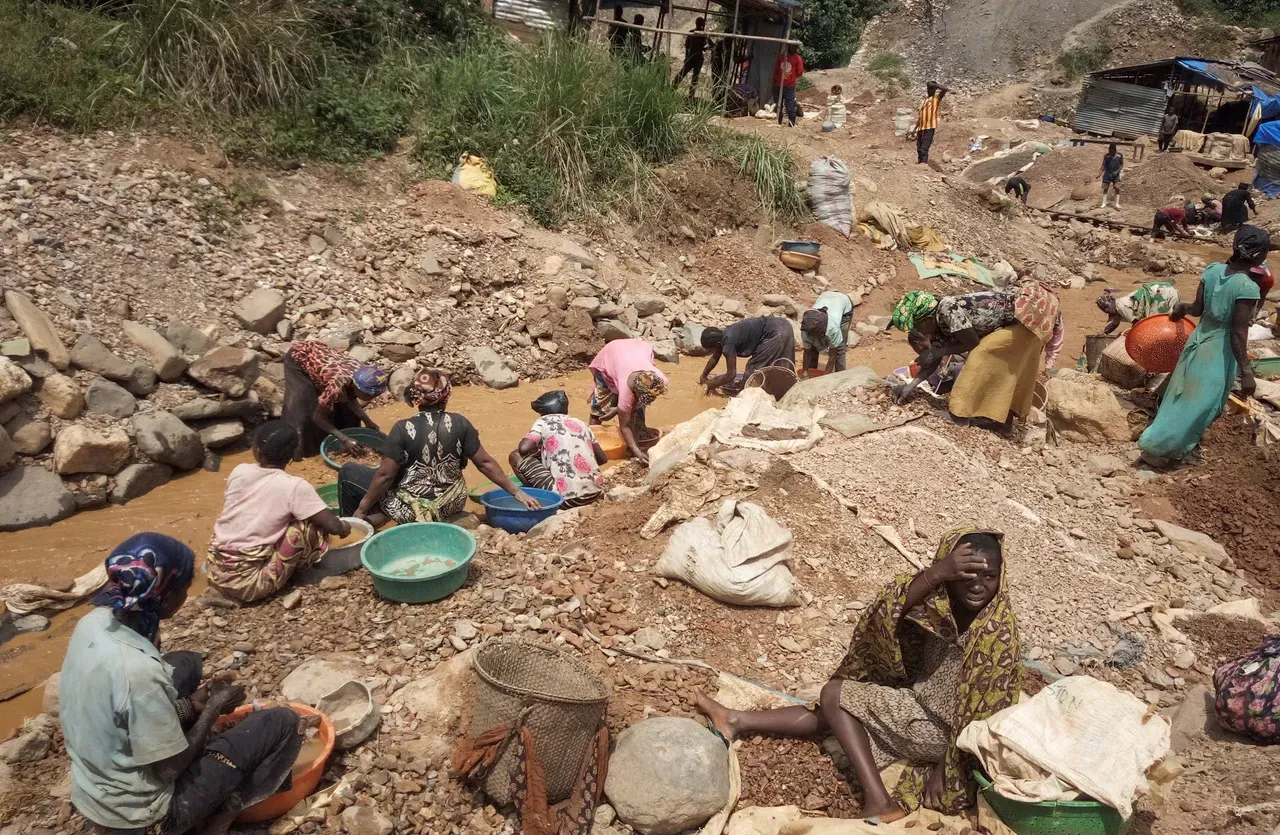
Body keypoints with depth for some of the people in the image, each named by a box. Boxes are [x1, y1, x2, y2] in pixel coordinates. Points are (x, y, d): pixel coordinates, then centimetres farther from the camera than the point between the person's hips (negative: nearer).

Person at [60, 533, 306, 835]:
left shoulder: (93, 622, -10)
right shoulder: (139, 670, -35)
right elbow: (172, 767, -21)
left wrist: (189, 707, 1)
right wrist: (213, 708, -7)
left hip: (90, 792, 8)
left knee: (186, 663, 20)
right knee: (283, 723, -6)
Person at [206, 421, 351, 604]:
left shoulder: (239, 471, 2)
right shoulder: (295, 486, -12)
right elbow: (333, 526, -13)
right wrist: (344, 527, 12)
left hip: (215, 572, 6)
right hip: (249, 583, -6)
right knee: (312, 525, -2)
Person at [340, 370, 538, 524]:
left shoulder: (403, 429, -20)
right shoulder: (460, 424, -11)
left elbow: (385, 475, -18)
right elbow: (485, 462, -9)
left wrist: (362, 509, -4)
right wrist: (516, 492, -2)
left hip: (412, 509, -4)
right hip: (450, 505, 4)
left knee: (349, 472, 13)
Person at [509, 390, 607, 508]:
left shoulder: (543, 422, 5)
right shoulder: (581, 423, 18)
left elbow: (524, 448, -11)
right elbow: (602, 458, 21)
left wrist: (538, 448, 12)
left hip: (567, 496, -7)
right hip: (595, 492, 7)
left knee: (515, 456, 9)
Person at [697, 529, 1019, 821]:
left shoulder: (999, 629, -25)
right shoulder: (941, 598, -10)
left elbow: (981, 711, -21)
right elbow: (887, 613, -26)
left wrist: (945, 767, -18)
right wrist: (934, 573, -40)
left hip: (941, 727, -6)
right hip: (918, 697, 6)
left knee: (837, 695, -11)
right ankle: (740, 722, 6)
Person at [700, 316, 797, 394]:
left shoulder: (728, 341, -19)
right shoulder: (722, 336, 9)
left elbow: (731, 374, -16)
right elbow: (715, 357, 28)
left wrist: (712, 385, -3)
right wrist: (703, 375, 32)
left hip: (776, 334, -10)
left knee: (754, 368, -5)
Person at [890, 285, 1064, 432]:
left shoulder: (948, 310, -26)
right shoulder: (936, 320, 2)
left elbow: (973, 344, -19)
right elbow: (934, 361, 6)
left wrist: (938, 351, -14)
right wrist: (912, 384, -2)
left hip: (1028, 311, -10)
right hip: (1021, 312, 10)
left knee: (985, 354, -13)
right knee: (1008, 366, 17)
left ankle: (964, 409, -5)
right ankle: (1004, 417, 26)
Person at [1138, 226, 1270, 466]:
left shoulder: (1212, 270, -8)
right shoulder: (1248, 287, -25)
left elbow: (1197, 309, 2)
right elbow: (1238, 335, -22)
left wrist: (1182, 307, 25)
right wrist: (1246, 372, -16)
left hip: (1199, 338, 7)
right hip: (1219, 349, -6)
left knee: (1185, 395, 25)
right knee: (1199, 403, 8)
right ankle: (1157, 448, 16)